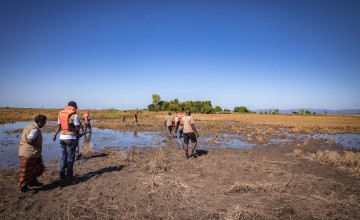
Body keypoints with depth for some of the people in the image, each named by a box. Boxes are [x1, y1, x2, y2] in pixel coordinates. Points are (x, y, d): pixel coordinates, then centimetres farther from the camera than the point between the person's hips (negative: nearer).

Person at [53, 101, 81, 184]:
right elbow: (78, 128, -11)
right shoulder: (74, 115, -11)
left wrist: (55, 135, 27)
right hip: (71, 138, -6)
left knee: (64, 156, 18)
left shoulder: (60, 114, 8)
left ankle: (62, 175, 23)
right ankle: (69, 177, 5)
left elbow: (59, 127, 13)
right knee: (70, 158, 2)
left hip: (62, 137, 6)